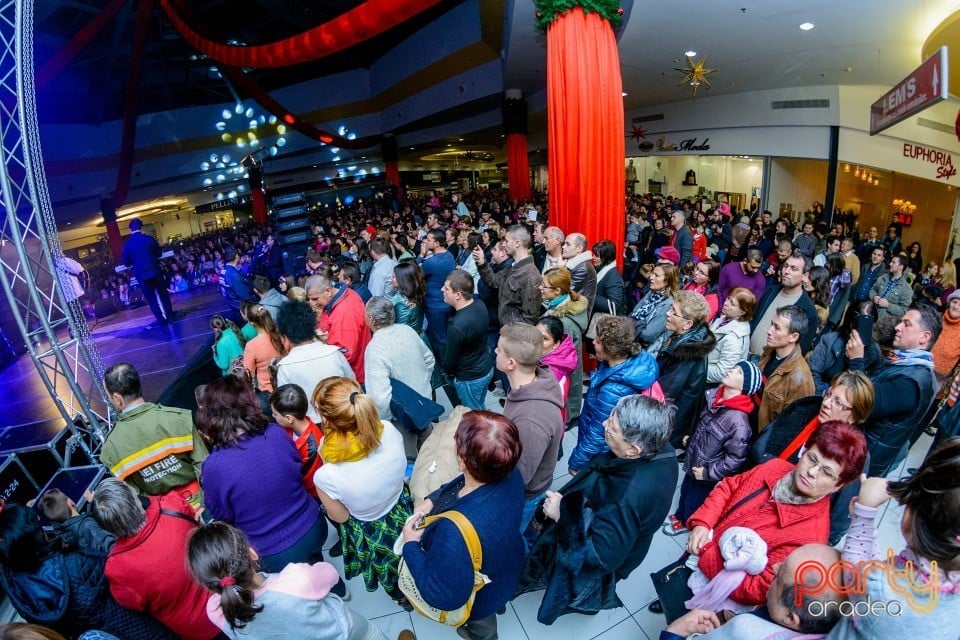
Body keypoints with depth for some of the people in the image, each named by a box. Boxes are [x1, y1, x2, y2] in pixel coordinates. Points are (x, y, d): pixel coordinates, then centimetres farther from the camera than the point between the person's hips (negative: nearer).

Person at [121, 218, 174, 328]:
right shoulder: (149, 239, -4)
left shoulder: (127, 244, -3)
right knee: (163, 294, 15)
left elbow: (125, 262, 4)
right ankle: (170, 316, 19)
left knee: (151, 298, 8)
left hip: (141, 275, 0)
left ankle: (161, 320, 8)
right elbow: (159, 253, 10)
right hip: (155, 271, 0)